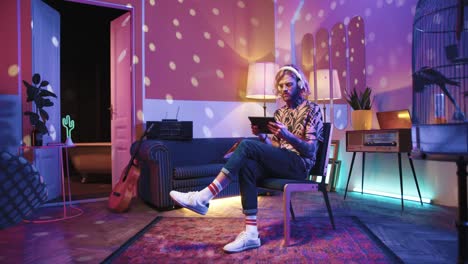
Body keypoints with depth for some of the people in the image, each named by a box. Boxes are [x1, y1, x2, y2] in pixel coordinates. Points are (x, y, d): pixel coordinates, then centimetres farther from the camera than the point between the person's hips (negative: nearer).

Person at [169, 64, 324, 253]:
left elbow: (310, 150, -9)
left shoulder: (312, 110, 1)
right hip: (279, 162, 6)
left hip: (300, 165, -6)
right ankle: (251, 233, -29)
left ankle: (202, 198, -28)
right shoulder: (280, 112, 18)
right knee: (247, 166, -29)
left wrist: (288, 135, -26)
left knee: (247, 145, -27)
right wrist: (262, 136, -5)